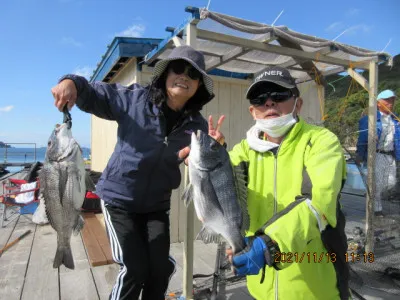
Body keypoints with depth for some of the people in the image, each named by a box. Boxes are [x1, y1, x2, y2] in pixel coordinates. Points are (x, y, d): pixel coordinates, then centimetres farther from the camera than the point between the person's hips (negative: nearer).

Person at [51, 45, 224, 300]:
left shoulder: (196, 125, -7)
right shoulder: (134, 99, -13)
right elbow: (91, 94, -7)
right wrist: (71, 83, -29)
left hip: (157, 205, 3)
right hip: (119, 199, -3)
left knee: (160, 269, 7)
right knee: (135, 270, -3)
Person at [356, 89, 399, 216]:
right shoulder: (370, 119, -7)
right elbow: (362, 139, -7)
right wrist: (359, 155, -7)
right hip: (376, 155, -6)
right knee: (377, 182, -1)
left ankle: (373, 195, 34)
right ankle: (376, 208, 15)